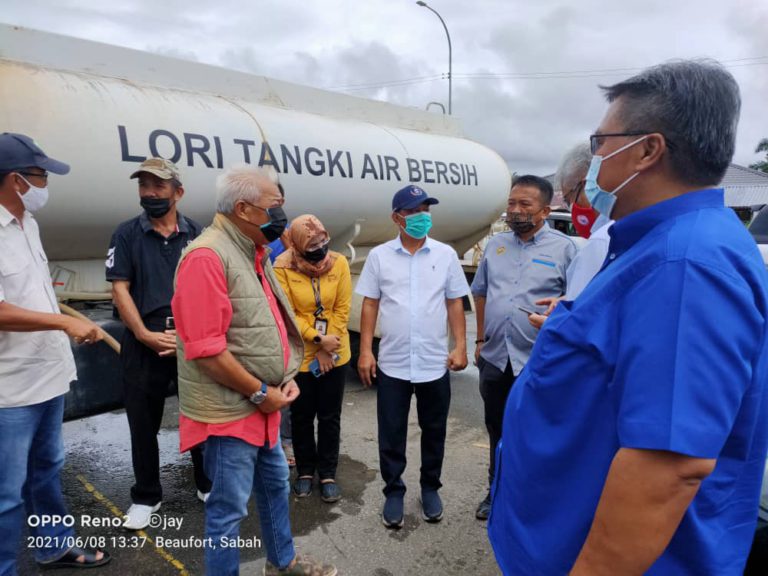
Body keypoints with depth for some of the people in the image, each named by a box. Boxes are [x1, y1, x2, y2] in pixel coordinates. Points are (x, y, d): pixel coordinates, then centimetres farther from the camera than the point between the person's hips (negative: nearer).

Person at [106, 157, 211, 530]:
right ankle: (146, 496, 28)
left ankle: (208, 484, 30)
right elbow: (120, 289, -3)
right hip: (144, 344, 0)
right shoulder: (127, 234, 2)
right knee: (143, 423, 10)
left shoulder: (197, 235, 4)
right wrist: (144, 334, -13)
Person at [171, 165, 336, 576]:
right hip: (229, 410, -10)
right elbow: (205, 349, -25)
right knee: (229, 508, 6)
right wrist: (260, 393, -17)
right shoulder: (207, 256, -21)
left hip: (261, 403, 10)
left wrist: (283, 378, 5)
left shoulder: (253, 253, 9)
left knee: (275, 485, 24)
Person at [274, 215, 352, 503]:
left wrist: (328, 349, -9)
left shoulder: (339, 263, -7)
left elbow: (343, 309, -5)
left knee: (330, 417, 10)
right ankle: (305, 471, 32)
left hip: (334, 355, 1)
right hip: (299, 356, -1)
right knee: (302, 416, 13)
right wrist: (318, 340, -18)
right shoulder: (283, 268, -13)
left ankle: (327, 474, 26)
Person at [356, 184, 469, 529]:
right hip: (392, 364, -1)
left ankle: (430, 488, 35)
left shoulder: (446, 255, 1)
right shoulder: (379, 256, -1)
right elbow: (370, 305, 1)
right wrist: (365, 351, -4)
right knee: (391, 435, 10)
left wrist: (460, 346, -3)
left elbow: (455, 304, 4)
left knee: (434, 432, 15)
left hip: (435, 363, 1)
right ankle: (393, 492, 29)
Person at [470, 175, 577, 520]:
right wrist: (481, 339, 12)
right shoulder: (495, 245, 10)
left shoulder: (563, 248, -5)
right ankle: (497, 491, 38)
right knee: (497, 430, 19)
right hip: (494, 358, 5)